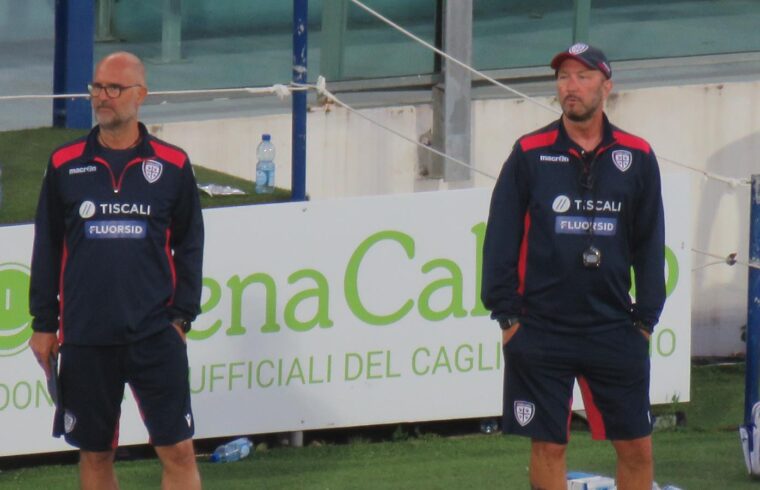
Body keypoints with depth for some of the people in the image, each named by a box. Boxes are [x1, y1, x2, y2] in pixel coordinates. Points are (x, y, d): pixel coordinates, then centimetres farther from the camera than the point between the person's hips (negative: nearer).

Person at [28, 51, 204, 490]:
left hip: (156, 334, -1)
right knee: (95, 454, 7)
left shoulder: (173, 165, 3)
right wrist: (43, 325, 5)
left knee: (178, 452, -6)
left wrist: (182, 316, -1)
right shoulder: (65, 165, 5)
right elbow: (47, 250, 9)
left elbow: (189, 245, 7)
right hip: (85, 336, 1)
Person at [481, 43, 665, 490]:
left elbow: (650, 243, 9)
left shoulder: (637, 157, 5)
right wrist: (506, 315, -3)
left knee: (637, 447, 1)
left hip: (615, 332, 1)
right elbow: (501, 239, 3)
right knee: (547, 447, 2)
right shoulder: (530, 154, 2)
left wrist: (646, 317, 4)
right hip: (541, 331, -1)